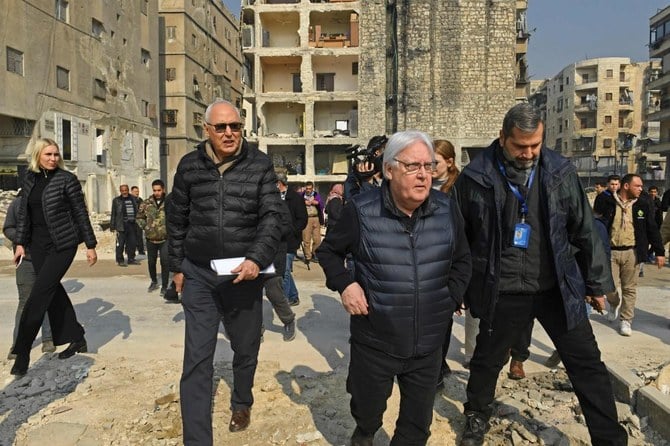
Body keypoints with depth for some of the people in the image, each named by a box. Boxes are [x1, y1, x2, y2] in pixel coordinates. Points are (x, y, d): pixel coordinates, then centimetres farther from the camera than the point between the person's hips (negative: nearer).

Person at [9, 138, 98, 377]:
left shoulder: (67, 179, -7)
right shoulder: (30, 179, 8)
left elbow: (81, 214, -6)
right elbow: (23, 213, 13)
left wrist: (90, 245, -6)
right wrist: (20, 243, 7)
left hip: (62, 245, -6)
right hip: (38, 245, 6)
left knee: (39, 295, -8)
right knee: (53, 291, 11)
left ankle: (22, 351, 1)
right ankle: (76, 339, 25)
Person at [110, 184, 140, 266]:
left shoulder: (134, 199, 11)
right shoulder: (116, 200, 3)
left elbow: (138, 211, 16)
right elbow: (113, 214, 2)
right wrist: (112, 226, -2)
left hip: (132, 225, 4)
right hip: (122, 225, -4)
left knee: (132, 243, 8)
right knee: (120, 243, -3)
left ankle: (131, 259, 19)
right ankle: (120, 260, 6)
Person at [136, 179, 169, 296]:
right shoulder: (146, 203, 2)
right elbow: (139, 217, 14)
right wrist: (145, 226, 1)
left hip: (165, 239, -3)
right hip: (151, 238, 4)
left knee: (165, 262, -8)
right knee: (151, 262, 15)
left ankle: (164, 287, 6)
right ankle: (154, 282, 38)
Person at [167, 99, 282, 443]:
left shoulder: (259, 165, -4)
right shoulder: (189, 166, 1)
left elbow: (271, 217, -10)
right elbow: (176, 219, 9)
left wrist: (256, 259, -25)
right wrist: (177, 267, 10)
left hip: (244, 274, 0)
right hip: (199, 275, 1)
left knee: (245, 349, 17)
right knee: (197, 360, -1)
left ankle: (241, 404, 46)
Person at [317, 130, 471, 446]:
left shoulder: (447, 210, -5)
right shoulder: (361, 210, -14)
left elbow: (462, 260, 11)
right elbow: (329, 250, 3)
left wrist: (451, 297, -1)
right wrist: (344, 284, -12)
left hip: (429, 343, 2)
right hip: (373, 342, -2)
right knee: (367, 410, 20)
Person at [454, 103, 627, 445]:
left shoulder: (560, 171, -3)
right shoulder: (475, 178, -9)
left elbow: (584, 230, 5)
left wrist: (596, 282, 9)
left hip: (558, 288, 2)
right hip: (502, 292, -1)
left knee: (588, 365, 9)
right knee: (487, 361, 16)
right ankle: (476, 416, 42)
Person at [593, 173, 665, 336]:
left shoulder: (643, 204, 4)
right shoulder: (607, 202, -4)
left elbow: (652, 229, 8)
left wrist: (660, 252, 6)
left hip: (632, 252, 2)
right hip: (610, 251, -2)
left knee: (630, 288, 6)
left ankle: (626, 320, 18)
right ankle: (613, 304, 34)